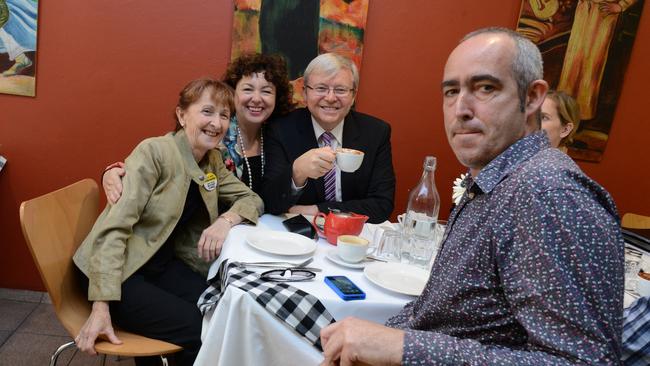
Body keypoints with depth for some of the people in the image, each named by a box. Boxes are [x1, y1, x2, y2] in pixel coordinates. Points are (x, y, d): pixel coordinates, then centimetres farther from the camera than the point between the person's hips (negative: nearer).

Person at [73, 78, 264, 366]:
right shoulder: (155, 152, -17)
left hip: (163, 264, 7)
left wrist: (228, 219, -17)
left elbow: (251, 199, 7)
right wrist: (101, 307, -29)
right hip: (119, 270, -6)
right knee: (200, 329, -19)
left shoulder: (212, 161, 4)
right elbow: (115, 226, -23)